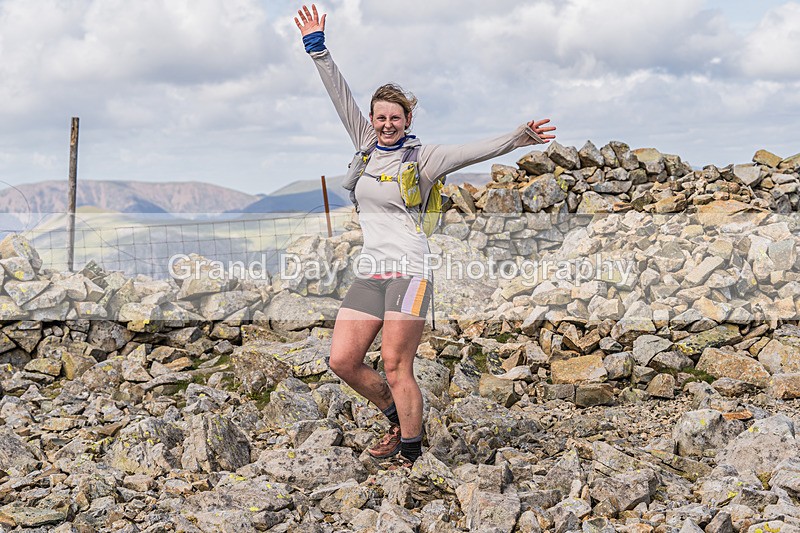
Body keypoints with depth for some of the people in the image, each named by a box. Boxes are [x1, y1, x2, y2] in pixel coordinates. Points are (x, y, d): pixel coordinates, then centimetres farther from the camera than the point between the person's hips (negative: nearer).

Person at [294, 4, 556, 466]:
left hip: (409, 271, -6)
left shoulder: (422, 156, -1)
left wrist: (516, 139, -29)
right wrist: (317, 48, 14)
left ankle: (412, 454, 4)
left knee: (396, 368, -8)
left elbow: (472, 150, -13)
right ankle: (398, 417, 24)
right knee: (343, 360, 2)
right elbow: (342, 96, 15)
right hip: (370, 272, 6)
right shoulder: (369, 145, 14)